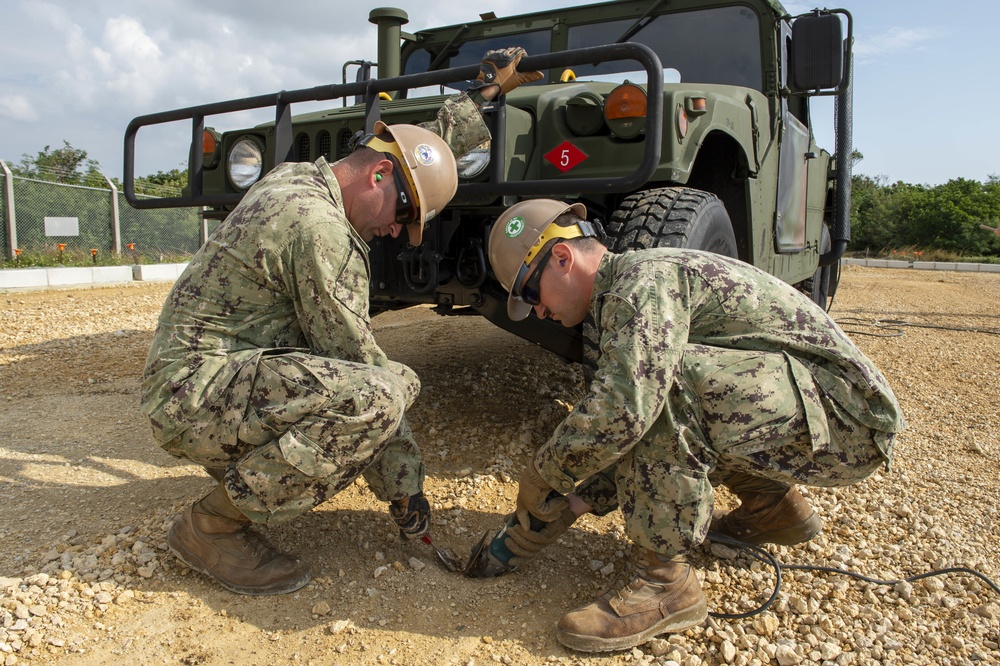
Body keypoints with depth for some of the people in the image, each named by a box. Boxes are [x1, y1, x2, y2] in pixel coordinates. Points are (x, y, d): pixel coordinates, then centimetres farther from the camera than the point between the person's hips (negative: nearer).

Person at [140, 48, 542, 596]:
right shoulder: (320, 229, -22)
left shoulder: (299, 178, 9)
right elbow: (356, 358, -19)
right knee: (375, 396, -30)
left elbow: (422, 151, 21)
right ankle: (212, 525, -14)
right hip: (195, 395, -10)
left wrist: (486, 91, 25)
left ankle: (237, 466, 15)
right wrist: (403, 481, -11)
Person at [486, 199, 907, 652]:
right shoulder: (621, 298, 11)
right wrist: (575, 503, 4)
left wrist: (541, 476, -17)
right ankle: (774, 508, 24)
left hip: (847, 421, -10)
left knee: (661, 380, -28)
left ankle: (664, 580, -15)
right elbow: (636, 433, 14)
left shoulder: (647, 276, -19)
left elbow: (621, 410, -33)